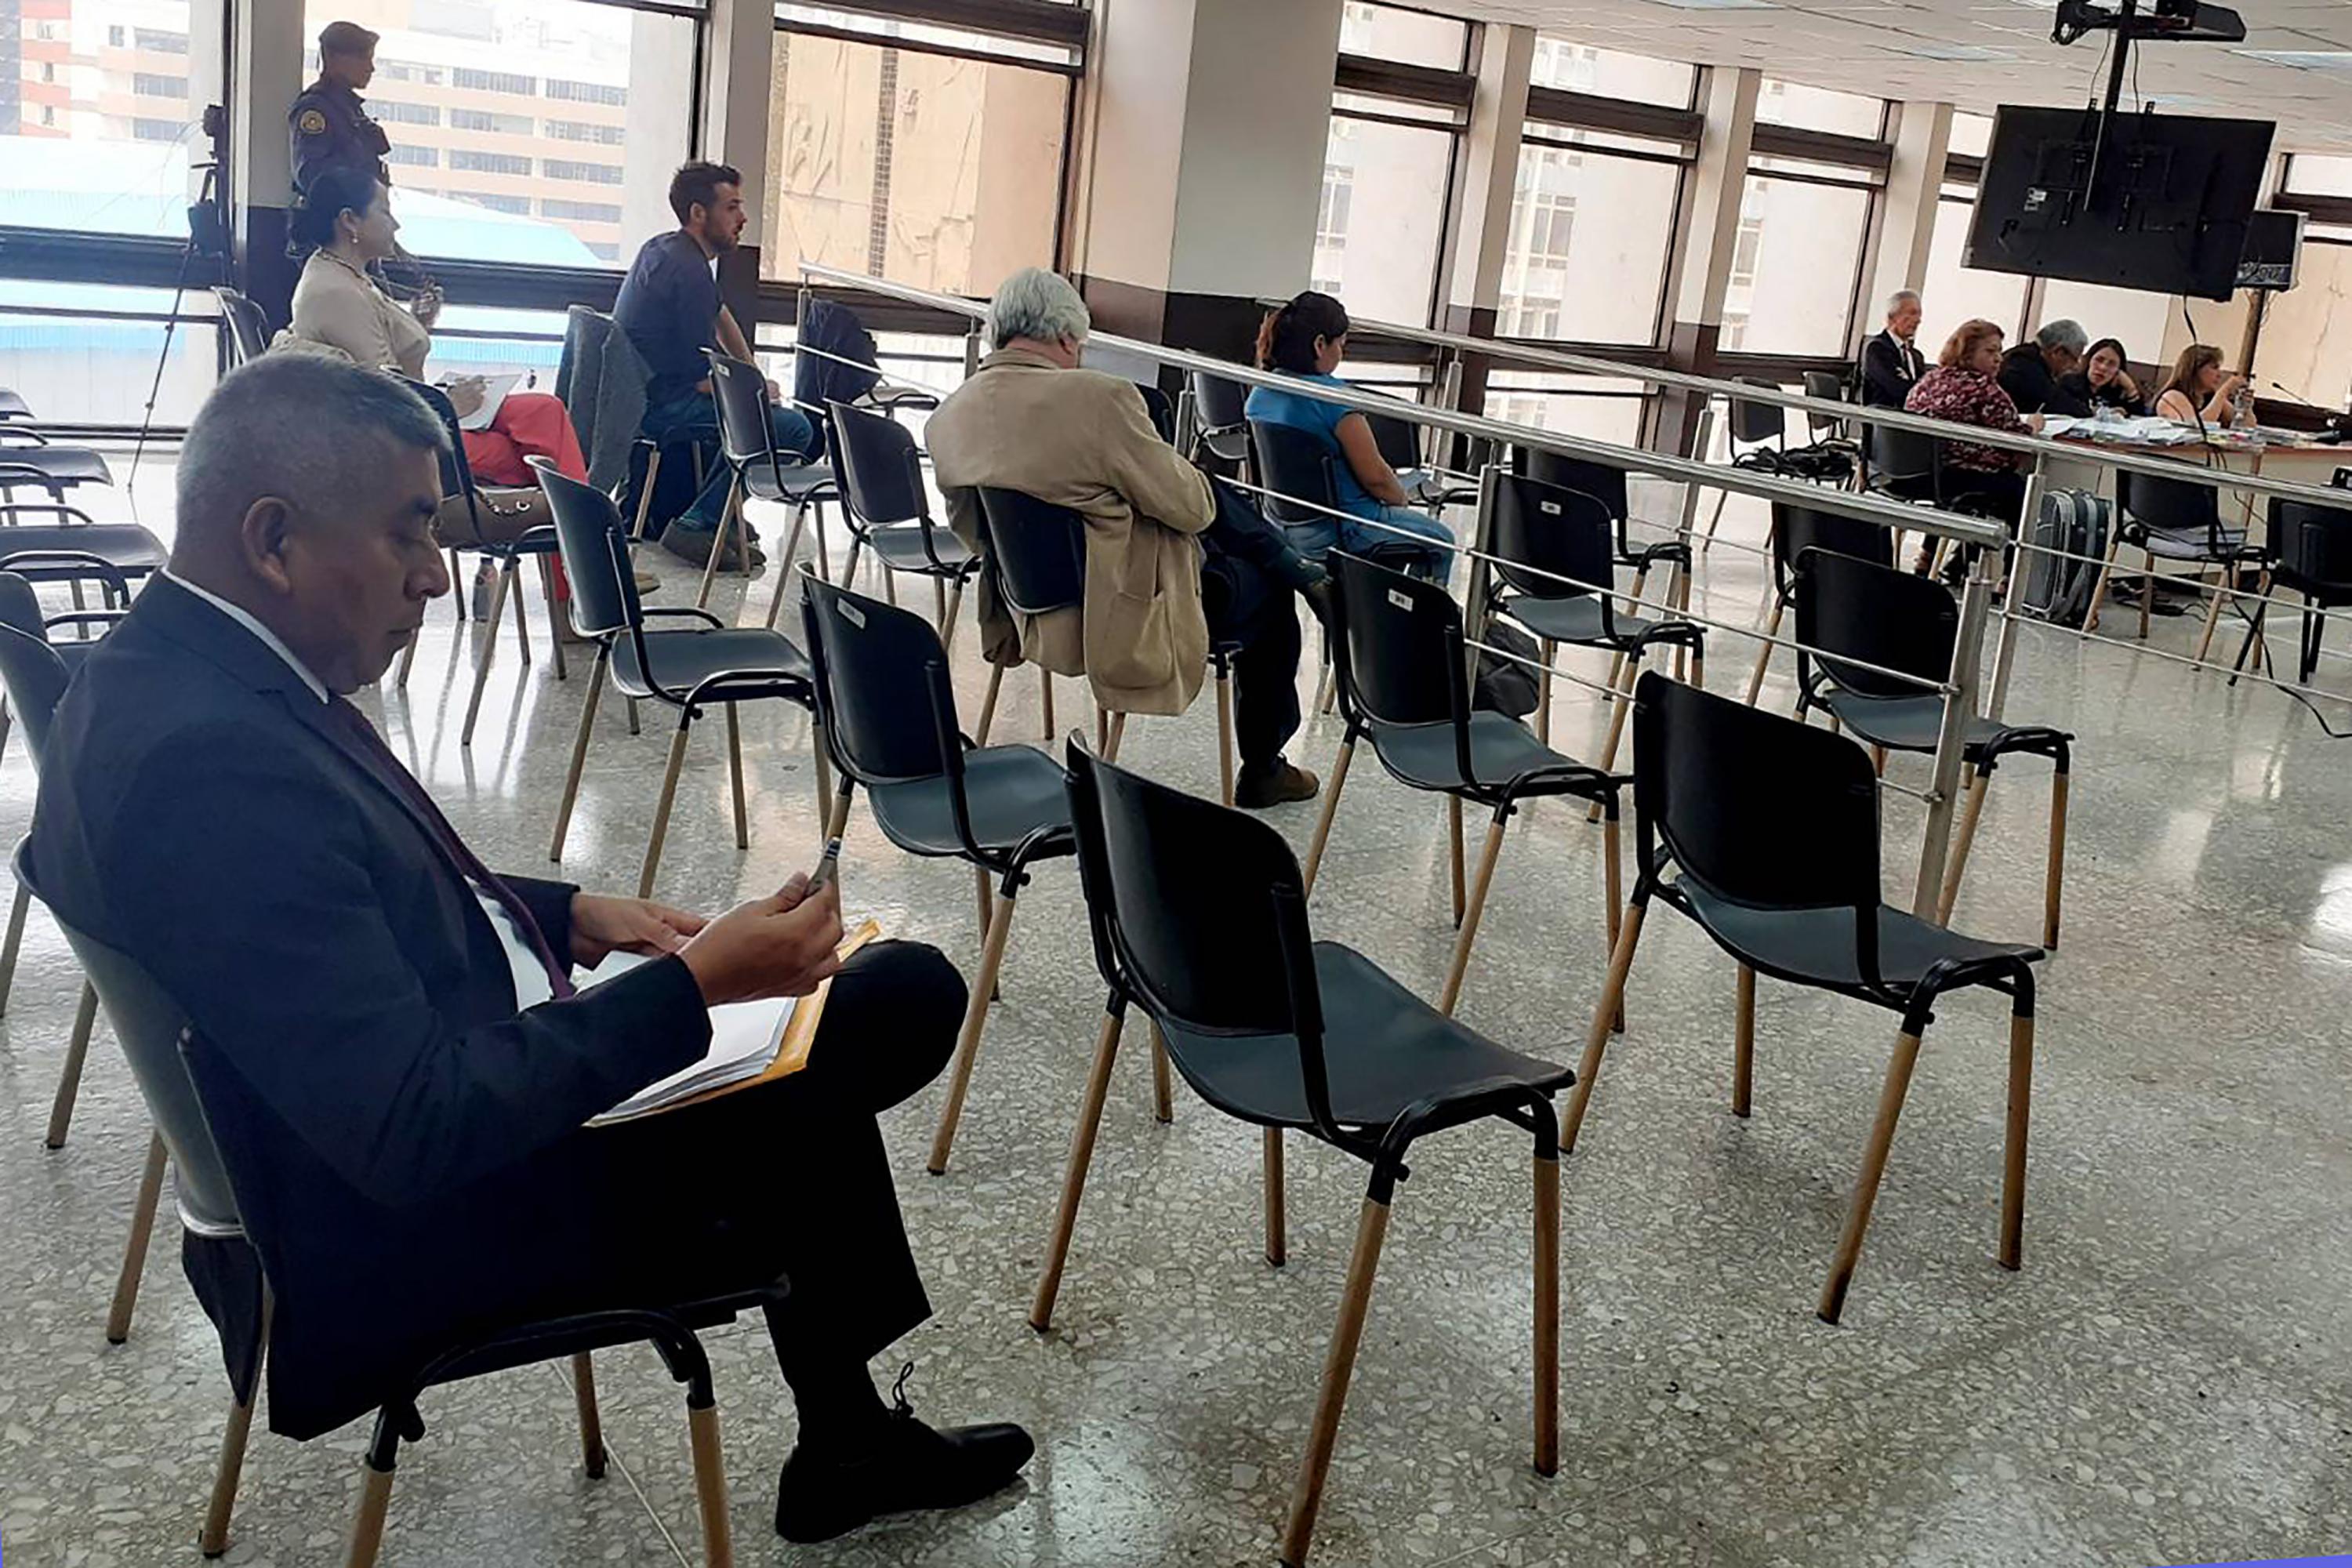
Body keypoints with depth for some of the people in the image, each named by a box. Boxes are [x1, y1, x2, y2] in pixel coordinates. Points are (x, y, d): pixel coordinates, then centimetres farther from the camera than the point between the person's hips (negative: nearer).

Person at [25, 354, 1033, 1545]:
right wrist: (693, 986, -25)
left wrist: (564, 914, 4)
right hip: (413, 1238, -9)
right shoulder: (209, 760, -31)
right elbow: (420, 1136, -32)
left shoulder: (180, 668, 0)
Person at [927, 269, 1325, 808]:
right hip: (1125, 621, -7)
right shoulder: (1098, 398, -27)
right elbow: (1187, 507, -18)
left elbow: (969, 531, 9)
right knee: (1269, 596, 21)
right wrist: (1197, 484, 7)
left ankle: (1299, 569, 46)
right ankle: (1261, 772, 33)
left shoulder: (945, 419, -6)